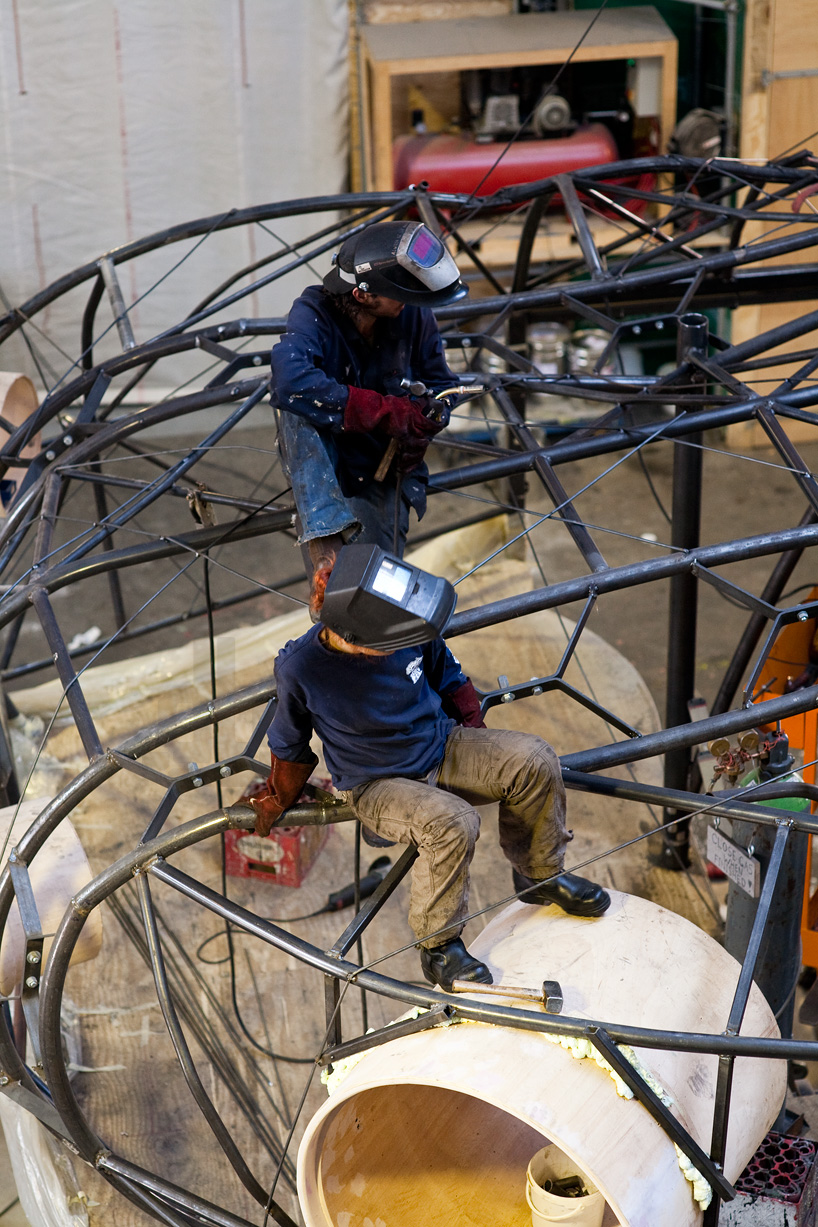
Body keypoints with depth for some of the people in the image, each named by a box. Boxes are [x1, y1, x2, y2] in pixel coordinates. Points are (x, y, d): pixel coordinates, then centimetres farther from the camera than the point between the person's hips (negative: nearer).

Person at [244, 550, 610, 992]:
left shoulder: (409, 626, -16)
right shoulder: (299, 669, -24)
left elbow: (448, 677, 8)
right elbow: (289, 748, -3)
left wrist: (480, 746, 11)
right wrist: (276, 804, 12)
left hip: (442, 746, 4)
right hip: (378, 784, -4)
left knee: (534, 760, -19)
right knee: (452, 823, -33)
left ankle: (540, 874, 4)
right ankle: (438, 944, -13)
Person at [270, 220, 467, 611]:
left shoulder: (414, 316, -7)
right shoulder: (314, 312, -19)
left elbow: (440, 384, 5)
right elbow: (291, 379, -38)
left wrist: (421, 422, -20)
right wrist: (386, 410, -36)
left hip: (384, 468, 2)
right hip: (322, 464, -2)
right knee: (298, 407, -35)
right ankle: (327, 538, -46)